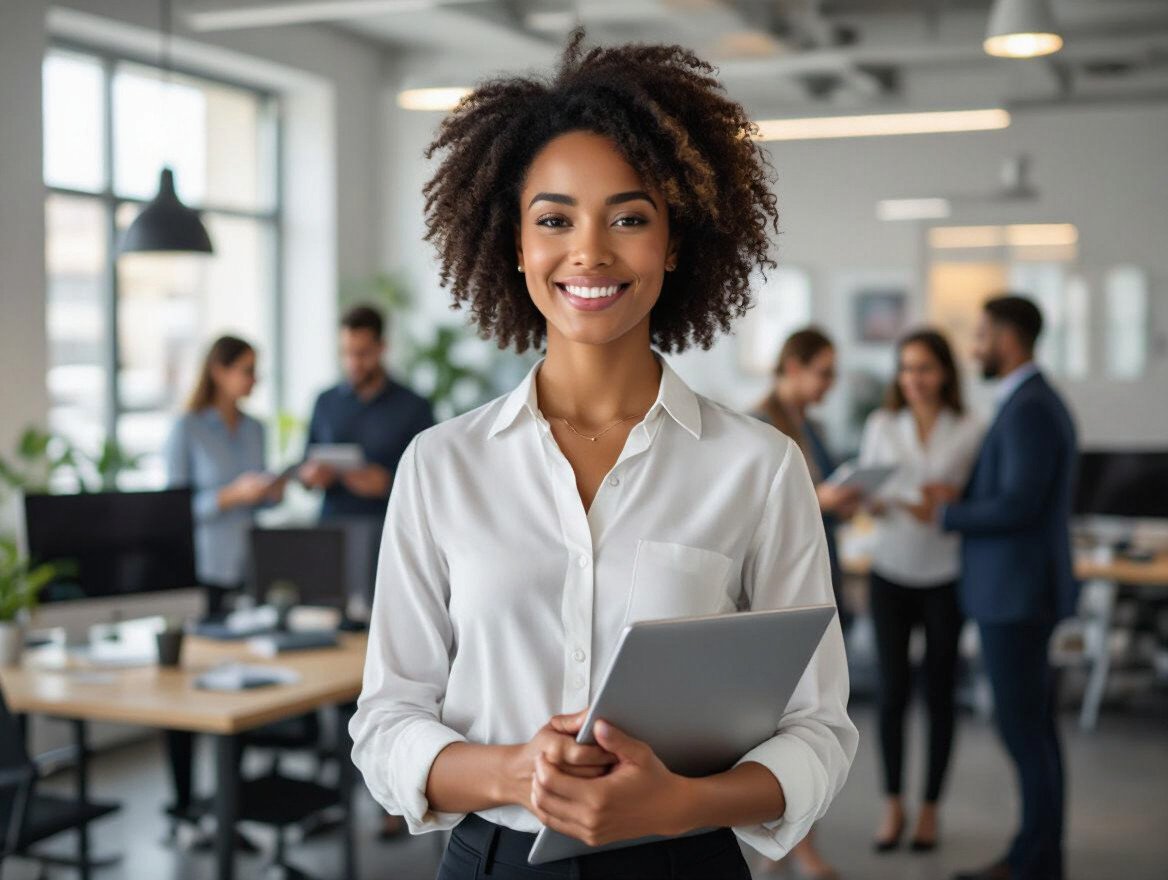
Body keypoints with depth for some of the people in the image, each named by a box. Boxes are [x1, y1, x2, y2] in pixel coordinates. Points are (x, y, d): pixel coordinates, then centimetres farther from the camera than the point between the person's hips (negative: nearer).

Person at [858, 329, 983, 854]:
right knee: (893, 692, 1)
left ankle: (930, 806, 21)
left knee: (939, 694, 7)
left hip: (945, 575, -1)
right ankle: (892, 803, 17)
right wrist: (875, 503, -14)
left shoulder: (968, 430, -2)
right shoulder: (881, 425, 4)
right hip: (891, 572, 1)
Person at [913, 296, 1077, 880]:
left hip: (1017, 592, -10)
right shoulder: (1036, 403, 15)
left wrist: (948, 514, -12)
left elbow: (1020, 505, -24)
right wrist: (962, 497, 7)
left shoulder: (1028, 410, -18)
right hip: (1015, 589, 10)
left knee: (1023, 728, -3)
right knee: (1033, 726, 13)